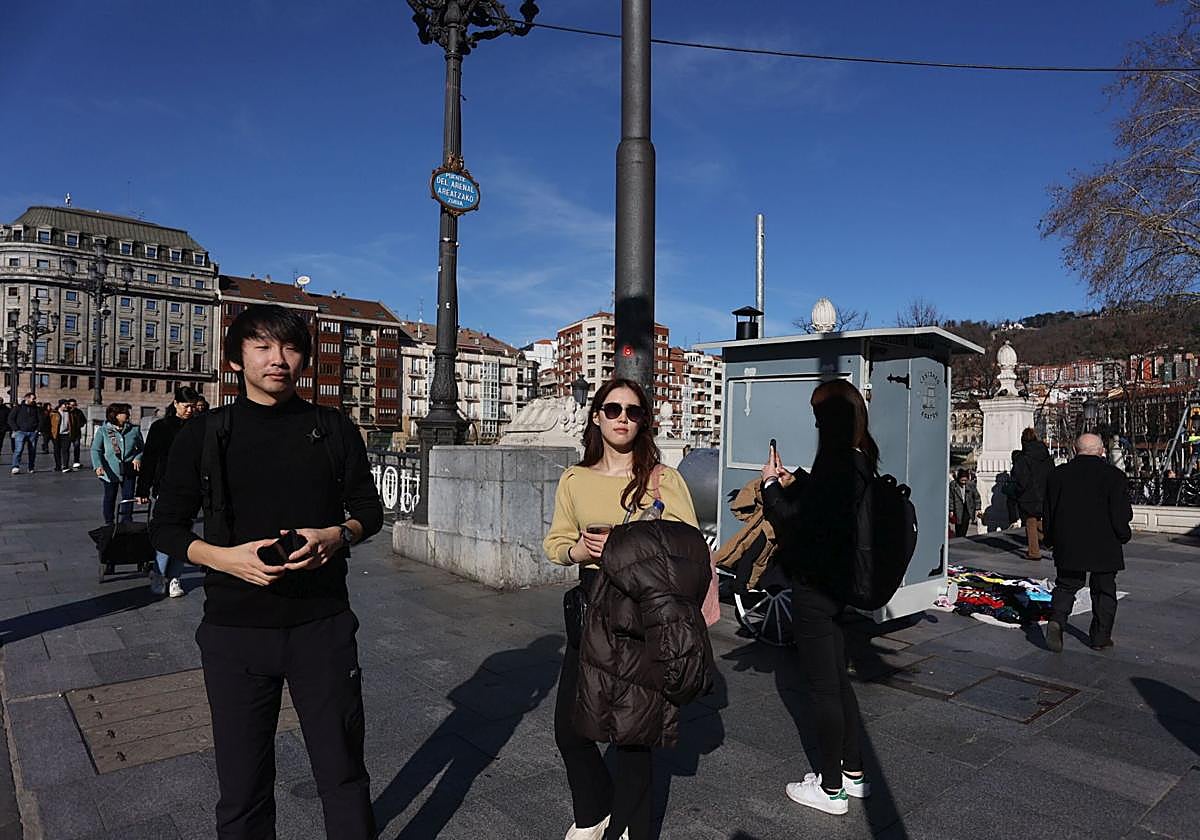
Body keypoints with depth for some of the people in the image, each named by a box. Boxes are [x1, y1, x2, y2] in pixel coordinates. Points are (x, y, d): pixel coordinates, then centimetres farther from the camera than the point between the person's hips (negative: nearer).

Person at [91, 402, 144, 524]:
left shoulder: (134, 429, 3)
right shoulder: (103, 430, -2)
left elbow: (141, 447, 11)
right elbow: (95, 449, -4)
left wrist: (138, 458, -9)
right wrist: (98, 466, -19)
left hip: (129, 470, 1)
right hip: (110, 471, -1)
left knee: (128, 496, 2)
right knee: (110, 497, 10)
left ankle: (126, 522, 14)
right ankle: (109, 523, 23)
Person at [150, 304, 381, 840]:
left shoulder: (334, 430, 2)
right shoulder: (203, 434, 1)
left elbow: (369, 510, 8)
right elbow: (166, 528, 5)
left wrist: (337, 535, -14)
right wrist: (225, 557, -14)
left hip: (323, 624, 0)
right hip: (235, 630, 0)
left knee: (344, 772, 11)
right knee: (243, 786, 13)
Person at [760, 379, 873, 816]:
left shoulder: (835, 465, -23)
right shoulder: (860, 461, 6)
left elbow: (796, 524, -21)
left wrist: (771, 485, -9)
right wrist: (792, 482, 10)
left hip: (815, 587, -9)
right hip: (839, 583, 10)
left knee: (823, 687, 4)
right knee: (838, 680, 21)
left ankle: (831, 788, 19)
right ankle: (854, 773, 34)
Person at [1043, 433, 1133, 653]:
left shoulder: (1057, 474, 1)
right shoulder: (1113, 475, -8)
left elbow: (1048, 512, 5)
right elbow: (1122, 513, -9)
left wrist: (1052, 540, 15)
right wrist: (1123, 535, 9)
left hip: (1067, 545, 2)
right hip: (1104, 546, -2)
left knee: (1066, 585, 12)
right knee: (1104, 590, 12)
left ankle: (1057, 619, -11)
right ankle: (1100, 637, 17)